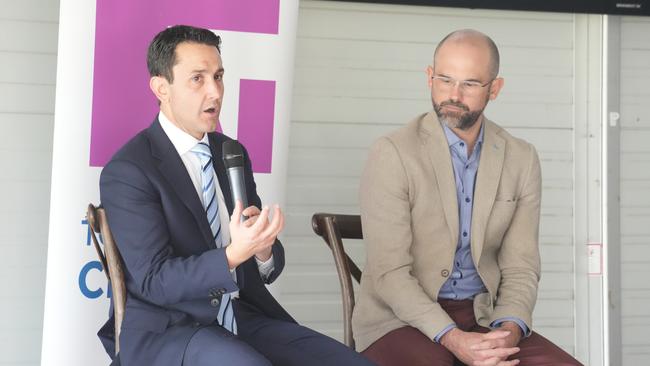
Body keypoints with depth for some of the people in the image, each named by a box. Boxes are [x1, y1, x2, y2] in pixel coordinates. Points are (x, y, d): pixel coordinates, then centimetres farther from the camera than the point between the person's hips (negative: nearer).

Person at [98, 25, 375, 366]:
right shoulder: (127, 172, -10)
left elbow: (269, 266, 12)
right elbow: (154, 282, -15)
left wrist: (262, 248, -13)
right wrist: (234, 254, -30)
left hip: (242, 316, 6)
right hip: (165, 330, -6)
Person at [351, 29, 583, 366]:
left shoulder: (522, 159, 4)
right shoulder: (391, 154, -10)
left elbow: (520, 267, 4)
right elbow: (389, 272, -14)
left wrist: (509, 331, -15)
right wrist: (452, 338, -24)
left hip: (482, 317, 4)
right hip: (402, 318, -4)